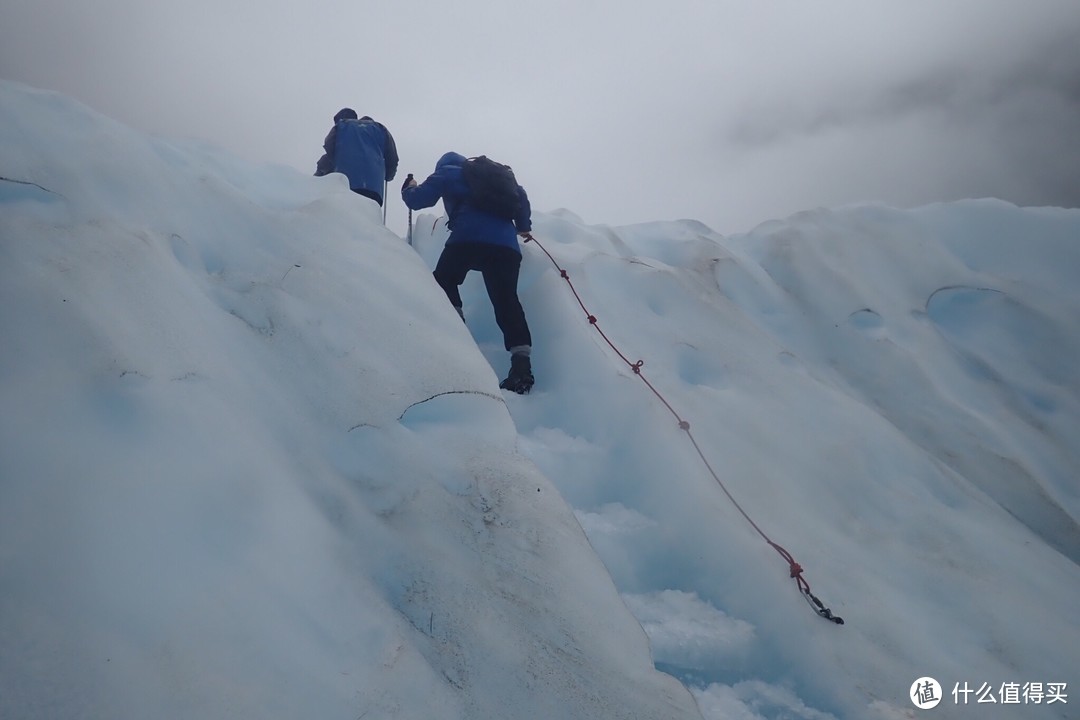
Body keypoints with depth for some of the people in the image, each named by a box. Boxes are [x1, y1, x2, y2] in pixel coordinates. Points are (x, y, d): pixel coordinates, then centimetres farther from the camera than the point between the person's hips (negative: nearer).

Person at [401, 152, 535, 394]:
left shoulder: (447, 173, 19)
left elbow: (417, 200, 15)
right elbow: (520, 196, 31)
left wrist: (409, 188, 38)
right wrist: (523, 226, 43)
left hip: (467, 239, -4)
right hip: (506, 244, 4)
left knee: (444, 281, 17)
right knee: (506, 301, -2)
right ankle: (521, 363, -17)